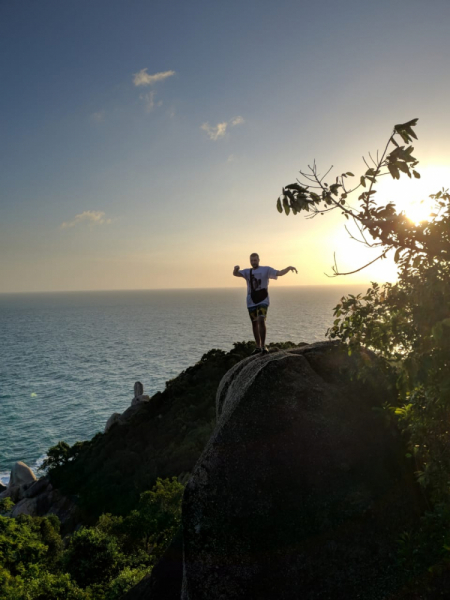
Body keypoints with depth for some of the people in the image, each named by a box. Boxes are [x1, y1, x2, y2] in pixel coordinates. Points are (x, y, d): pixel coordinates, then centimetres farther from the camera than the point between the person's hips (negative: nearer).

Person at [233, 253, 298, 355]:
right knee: (254, 323, 9)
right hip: (251, 302, 4)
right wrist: (236, 269, -32)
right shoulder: (247, 272, 9)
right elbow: (235, 274, -7)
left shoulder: (266, 270, 3)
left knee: (261, 321, -21)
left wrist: (289, 268, -25)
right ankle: (258, 347, 20)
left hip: (263, 301, -4)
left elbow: (280, 273, -6)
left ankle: (263, 346, -14)